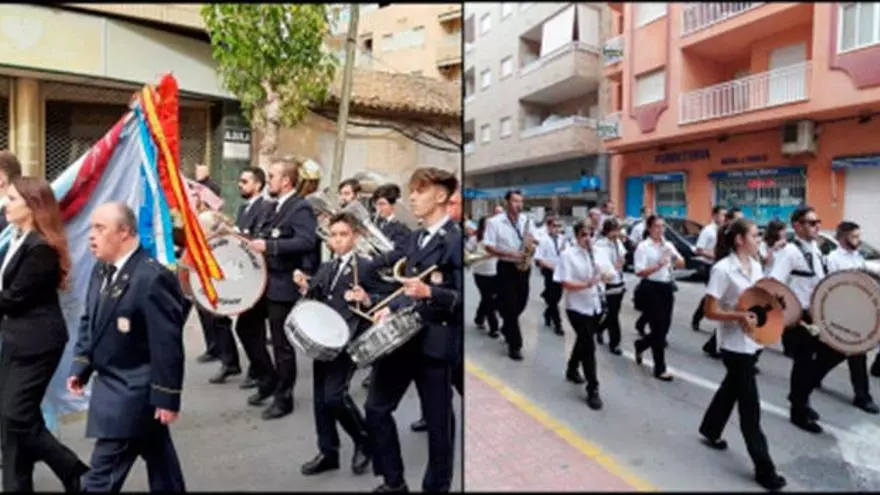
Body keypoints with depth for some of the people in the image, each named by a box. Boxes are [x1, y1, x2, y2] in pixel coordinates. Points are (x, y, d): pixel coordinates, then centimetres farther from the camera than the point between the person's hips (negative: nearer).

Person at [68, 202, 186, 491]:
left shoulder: (153, 278, -24)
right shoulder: (102, 270, 5)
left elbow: (166, 345, -23)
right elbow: (89, 322, 16)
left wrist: (166, 397, -19)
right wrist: (81, 366, 8)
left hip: (134, 392, -9)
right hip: (113, 385, 9)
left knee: (103, 474, 0)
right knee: (159, 461, 22)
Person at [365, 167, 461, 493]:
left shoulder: (456, 239, -11)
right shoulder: (416, 237, 15)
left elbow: (461, 297, -17)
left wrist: (429, 292, -30)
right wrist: (391, 308, 8)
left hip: (436, 341, -8)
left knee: (437, 421, 8)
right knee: (376, 407, 13)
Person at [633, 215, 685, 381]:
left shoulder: (668, 244, 10)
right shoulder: (643, 246, -8)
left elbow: (681, 264, 5)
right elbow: (639, 272, -16)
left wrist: (673, 257, -13)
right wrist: (659, 264, -25)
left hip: (667, 288, 6)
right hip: (651, 289, -6)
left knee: (664, 327, 10)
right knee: (659, 329, -3)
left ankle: (640, 345, 39)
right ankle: (660, 369, 9)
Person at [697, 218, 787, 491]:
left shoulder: (755, 266, 4)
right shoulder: (722, 269, -19)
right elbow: (710, 311, -18)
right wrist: (740, 316, -31)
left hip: (754, 341, 8)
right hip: (735, 344, -8)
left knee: (732, 388, 23)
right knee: (750, 406, 0)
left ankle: (710, 430, 45)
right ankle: (764, 469, 12)